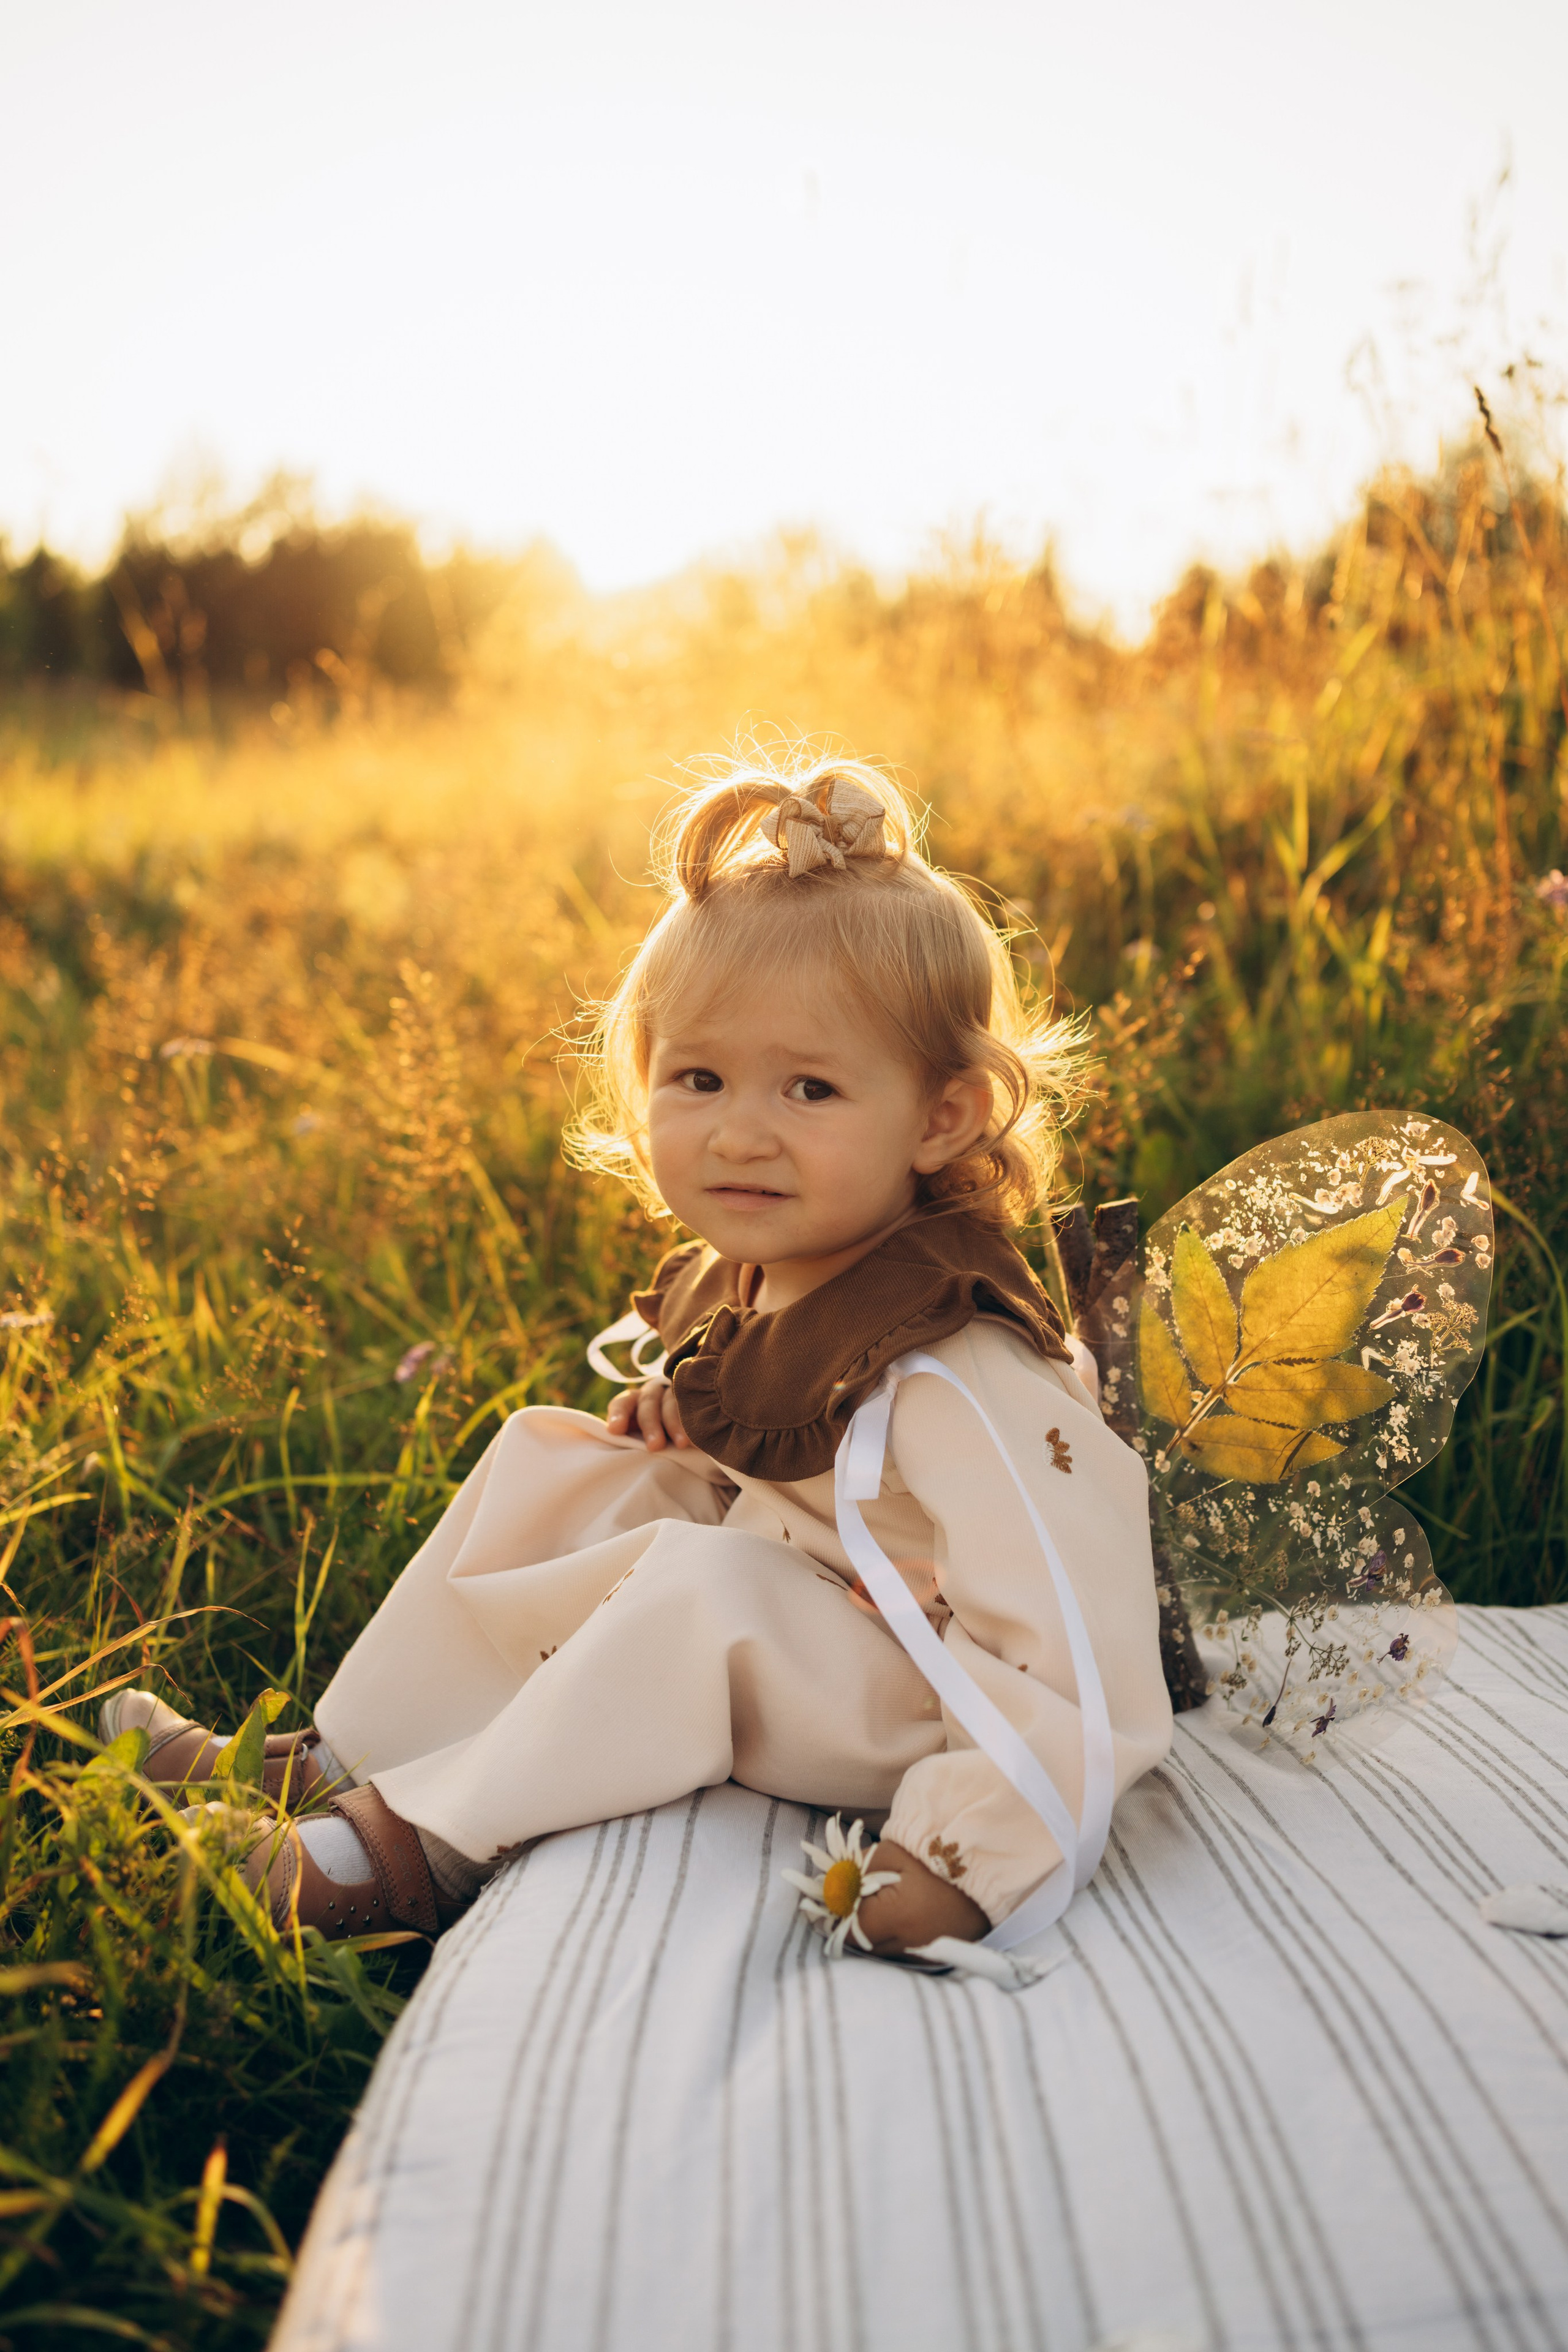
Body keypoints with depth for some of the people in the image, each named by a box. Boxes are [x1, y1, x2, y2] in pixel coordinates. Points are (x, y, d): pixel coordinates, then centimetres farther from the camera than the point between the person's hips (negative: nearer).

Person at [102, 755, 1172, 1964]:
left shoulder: (957, 1385, -33)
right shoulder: (748, 1278, -5)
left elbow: (1074, 1655, -36)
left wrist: (952, 1861, -37)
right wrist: (678, 1415, -3)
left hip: (903, 1704, -9)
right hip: (780, 1599, 9)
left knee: (704, 1588, -32)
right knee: (550, 1461, 4)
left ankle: (441, 1840, -14)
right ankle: (339, 1758, 10)